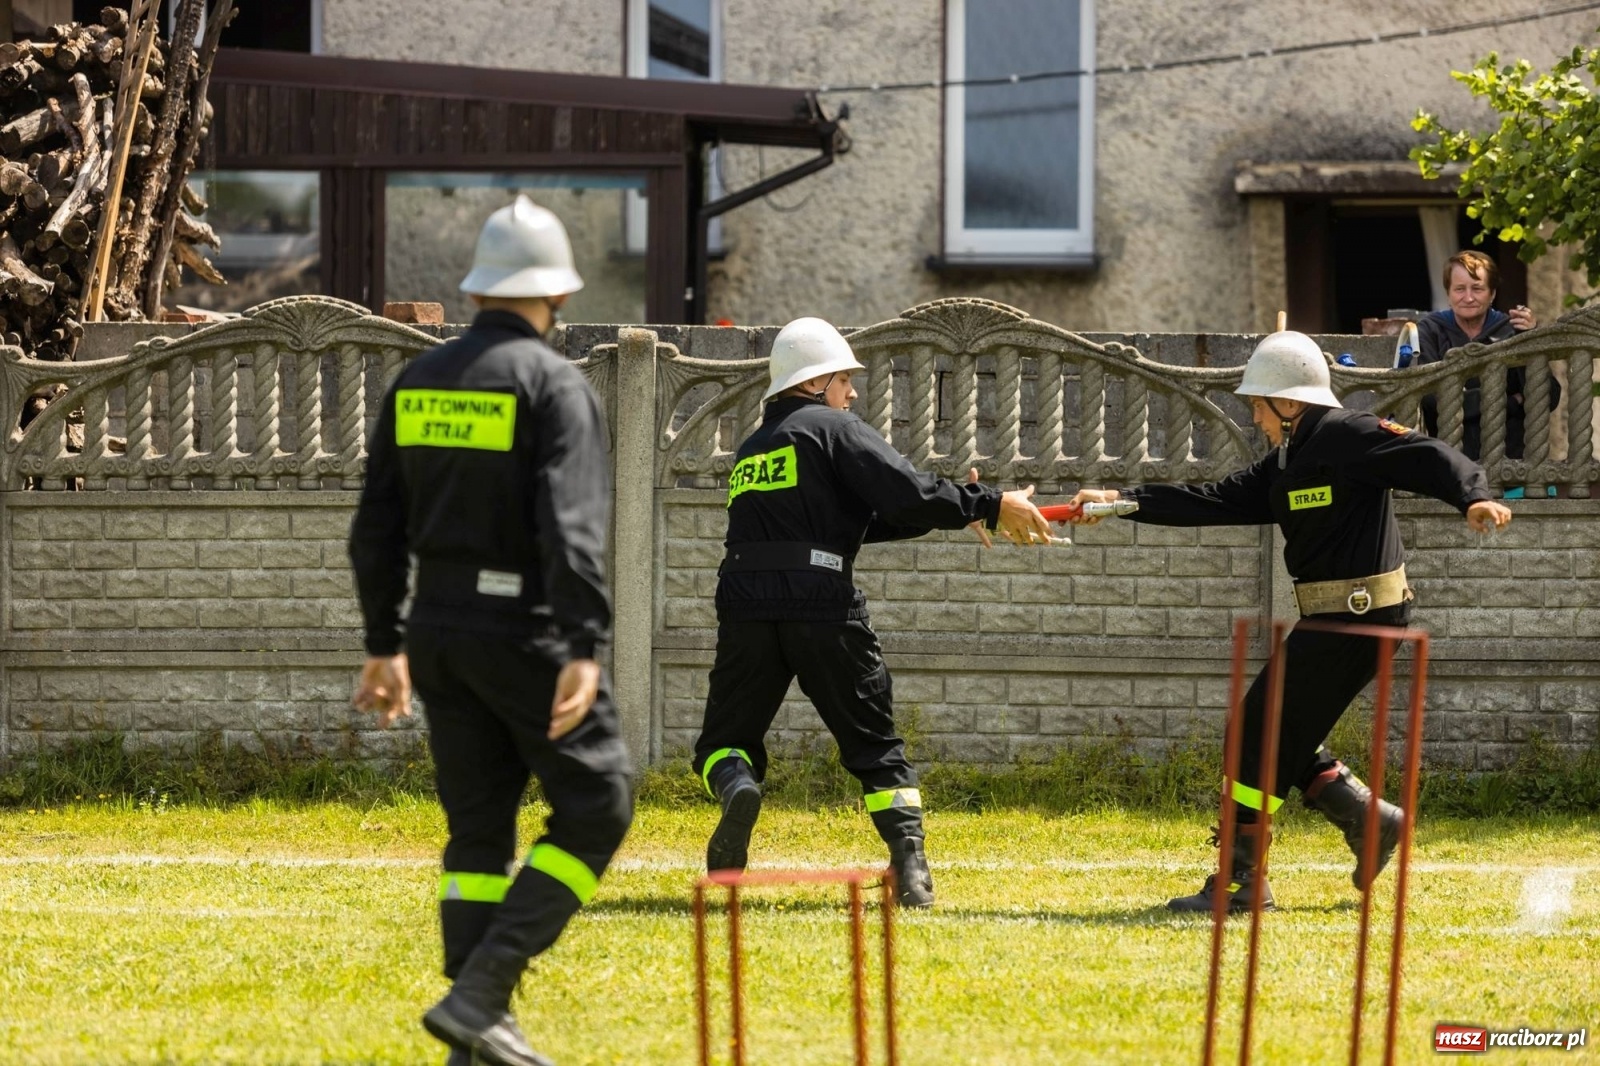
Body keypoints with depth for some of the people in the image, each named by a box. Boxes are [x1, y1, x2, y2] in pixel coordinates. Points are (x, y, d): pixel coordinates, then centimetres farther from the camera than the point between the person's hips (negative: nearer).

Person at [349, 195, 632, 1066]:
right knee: (594, 808, 2)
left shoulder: (417, 382, 9)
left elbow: (377, 527, 12)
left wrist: (386, 644, 20)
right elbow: (571, 525, -22)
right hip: (525, 630, -7)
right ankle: (478, 992, -9)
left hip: (440, 629, 7)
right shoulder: (552, 383, -11)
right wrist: (584, 651, -26)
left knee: (478, 824, 11)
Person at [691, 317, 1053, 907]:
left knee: (726, 741, 11)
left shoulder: (751, 450, 27)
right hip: (822, 608, -4)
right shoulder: (834, 428, 5)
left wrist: (957, 508, 21)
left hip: (748, 608, 4)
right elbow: (907, 494, -10)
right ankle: (910, 864, -6)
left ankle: (737, 789, -23)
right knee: (874, 743, 7)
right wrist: (991, 505, -2)